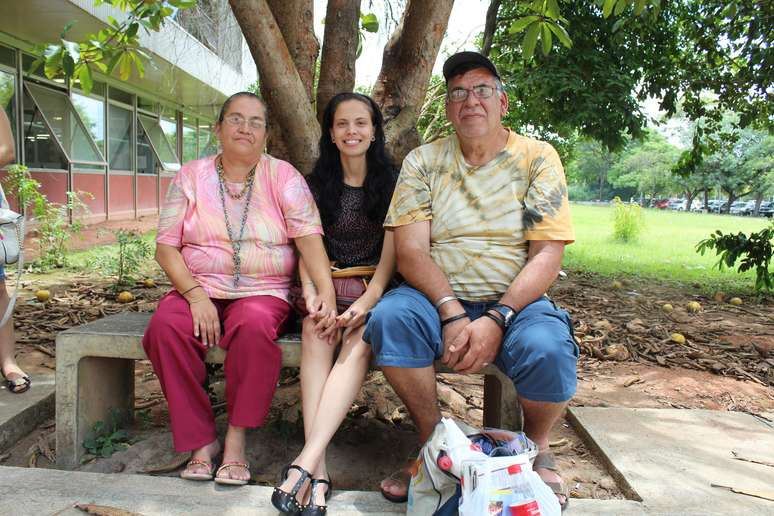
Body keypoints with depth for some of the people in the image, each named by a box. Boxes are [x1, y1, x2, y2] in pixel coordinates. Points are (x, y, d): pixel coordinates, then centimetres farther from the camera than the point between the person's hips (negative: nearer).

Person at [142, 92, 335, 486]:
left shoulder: (282, 176, 3)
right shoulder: (191, 176, 7)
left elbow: (309, 236, -10)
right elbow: (166, 247, 2)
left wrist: (326, 292, -26)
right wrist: (195, 295, -14)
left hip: (263, 293, -2)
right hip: (198, 288, 2)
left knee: (255, 326, -35)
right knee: (165, 326, -28)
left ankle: (236, 439, -15)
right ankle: (201, 441, -12)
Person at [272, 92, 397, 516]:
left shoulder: (392, 182, 3)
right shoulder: (317, 184, 10)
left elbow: (392, 251, -5)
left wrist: (367, 301, -21)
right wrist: (312, 296, -16)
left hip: (376, 286, -1)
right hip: (330, 284, 2)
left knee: (359, 340, -33)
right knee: (316, 329, -32)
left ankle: (306, 463, -41)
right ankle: (318, 470, -38)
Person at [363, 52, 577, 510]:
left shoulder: (537, 157, 2)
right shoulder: (423, 161, 5)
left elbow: (548, 254, -6)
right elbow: (410, 250, -5)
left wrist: (497, 319, -21)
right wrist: (452, 314, -22)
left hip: (516, 301, -1)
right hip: (438, 298, 1)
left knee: (548, 349, -31)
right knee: (390, 317, -29)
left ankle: (537, 448, 4)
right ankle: (434, 442, -6)